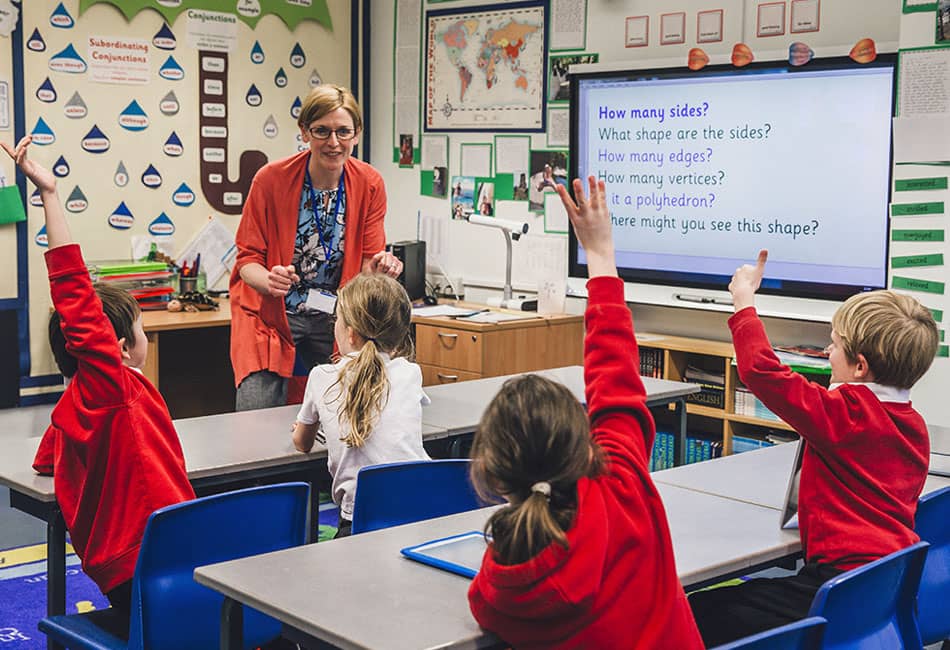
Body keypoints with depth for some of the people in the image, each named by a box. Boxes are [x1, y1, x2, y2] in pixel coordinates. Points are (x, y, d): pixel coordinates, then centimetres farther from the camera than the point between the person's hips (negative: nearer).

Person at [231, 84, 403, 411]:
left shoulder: (369, 184, -5)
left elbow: (368, 262, -1)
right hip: (270, 313, -2)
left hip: (335, 315, 3)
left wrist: (379, 268, -25)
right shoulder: (271, 178, -13)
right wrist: (269, 280, -31)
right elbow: (248, 259, -8)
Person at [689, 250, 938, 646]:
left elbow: (760, 370, -17)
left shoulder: (845, 412, -13)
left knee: (695, 616, -9)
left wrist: (744, 300, -3)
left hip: (843, 578, -10)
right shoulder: (915, 426, 13)